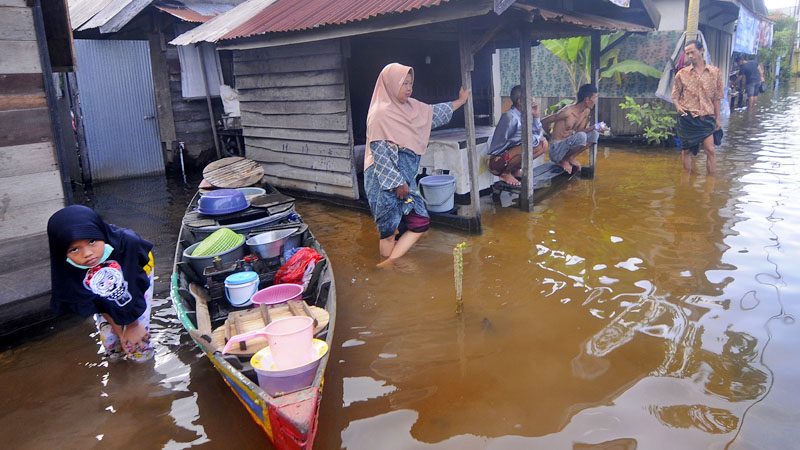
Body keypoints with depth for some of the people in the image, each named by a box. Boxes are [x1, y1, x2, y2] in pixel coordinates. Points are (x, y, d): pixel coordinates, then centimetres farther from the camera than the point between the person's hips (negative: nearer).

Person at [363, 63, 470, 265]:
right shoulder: (381, 113, -15)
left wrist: (461, 101, 32)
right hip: (385, 181, -9)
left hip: (404, 179, 9)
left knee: (421, 222, 8)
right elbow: (380, 152, -18)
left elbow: (433, 113, 26)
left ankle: (390, 263, 17)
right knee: (390, 229, 0)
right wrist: (397, 183, -18)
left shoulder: (410, 106, 9)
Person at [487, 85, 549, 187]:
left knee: (543, 143, 5)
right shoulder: (510, 117, -23)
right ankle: (506, 174, -9)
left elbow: (538, 134, 7)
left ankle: (515, 169, 9)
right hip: (497, 160, -9)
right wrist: (537, 138, -7)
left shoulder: (522, 115, 4)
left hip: (510, 153, 9)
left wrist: (536, 116, -5)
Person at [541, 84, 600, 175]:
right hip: (557, 150, -8)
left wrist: (593, 127, -11)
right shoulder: (568, 111, -19)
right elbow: (544, 122, -15)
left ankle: (571, 157, 3)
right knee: (581, 136, -31)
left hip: (568, 145, 8)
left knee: (594, 134, 1)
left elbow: (579, 131, 7)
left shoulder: (586, 111, 5)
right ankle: (563, 160, -8)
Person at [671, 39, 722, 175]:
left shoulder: (714, 72, 3)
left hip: (706, 118, 0)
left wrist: (717, 119, 6)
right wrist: (678, 106, -15)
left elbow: (717, 98, 7)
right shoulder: (682, 74, 1)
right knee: (686, 150, 7)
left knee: (710, 150, -5)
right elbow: (675, 95, 7)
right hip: (687, 117, 0)